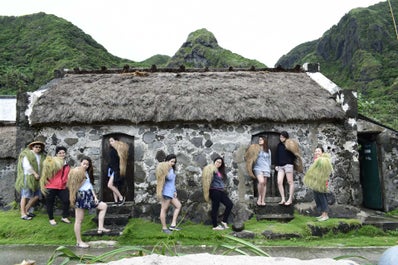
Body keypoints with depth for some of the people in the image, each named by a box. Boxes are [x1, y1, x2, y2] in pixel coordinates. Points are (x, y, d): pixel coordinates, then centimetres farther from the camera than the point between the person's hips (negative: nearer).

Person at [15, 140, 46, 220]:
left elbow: (43, 166, 6)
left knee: (36, 196, 5)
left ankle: (26, 210, 21)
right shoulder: (27, 154, -2)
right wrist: (35, 173, -16)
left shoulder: (41, 156, 14)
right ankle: (23, 214, 4)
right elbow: (26, 166, -13)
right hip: (28, 177, -6)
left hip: (37, 179, 6)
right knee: (25, 196, -3)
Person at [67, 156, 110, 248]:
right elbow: (75, 187, -15)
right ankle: (79, 242, 9)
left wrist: (95, 196, 10)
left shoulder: (87, 173, 13)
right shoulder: (76, 172, -11)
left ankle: (100, 228, 5)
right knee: (79, 220, 0)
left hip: (89, 196, 8)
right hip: (80, 196, -8)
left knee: (104, 206, 5)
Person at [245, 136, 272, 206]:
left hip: (266, 168, 3)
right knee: (261, 181, -23)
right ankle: (259, 197, -4)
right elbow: (251, 158, 0)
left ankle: (263, 200, 8)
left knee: (264, 183, 2)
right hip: (258, 168, -3)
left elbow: (269, 160, 18)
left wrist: (269, 169, 15)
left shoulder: (268, 150, 14)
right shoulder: (255, 149, 3)